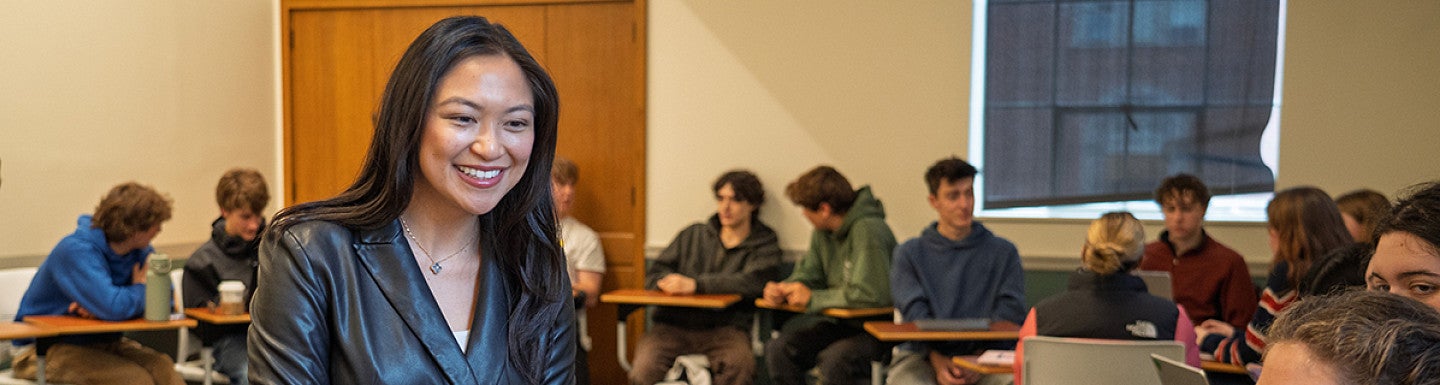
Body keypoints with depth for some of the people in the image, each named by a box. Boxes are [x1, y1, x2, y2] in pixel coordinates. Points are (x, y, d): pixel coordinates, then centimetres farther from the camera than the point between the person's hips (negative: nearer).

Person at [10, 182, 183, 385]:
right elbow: (115, 307, -35)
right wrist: (141, 289, -12)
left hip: (103, 341, 6)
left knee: (163, 366, -22)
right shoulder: (76, 250, -23)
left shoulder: (142, 252, 0)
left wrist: (100, 308, -19)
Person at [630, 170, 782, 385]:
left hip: (724, 329, -2)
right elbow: (654, 275, 20)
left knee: (740, 365, -36)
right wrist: (669, 282, -4)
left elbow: (753, 282, -9)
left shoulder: (764, 244, 12)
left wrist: (695, 284, -14)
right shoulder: (693, 235, 22)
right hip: (673, 324, 2)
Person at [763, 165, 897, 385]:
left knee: (834, 358, -33)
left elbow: (870, 295, -28)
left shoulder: (868, 230, -20)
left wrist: (813, 298, -17)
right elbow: (809, 274, 16)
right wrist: (782, 289, -8)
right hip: (842, 324, 8)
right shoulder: (823, 233, 7)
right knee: (778, 349, -10)